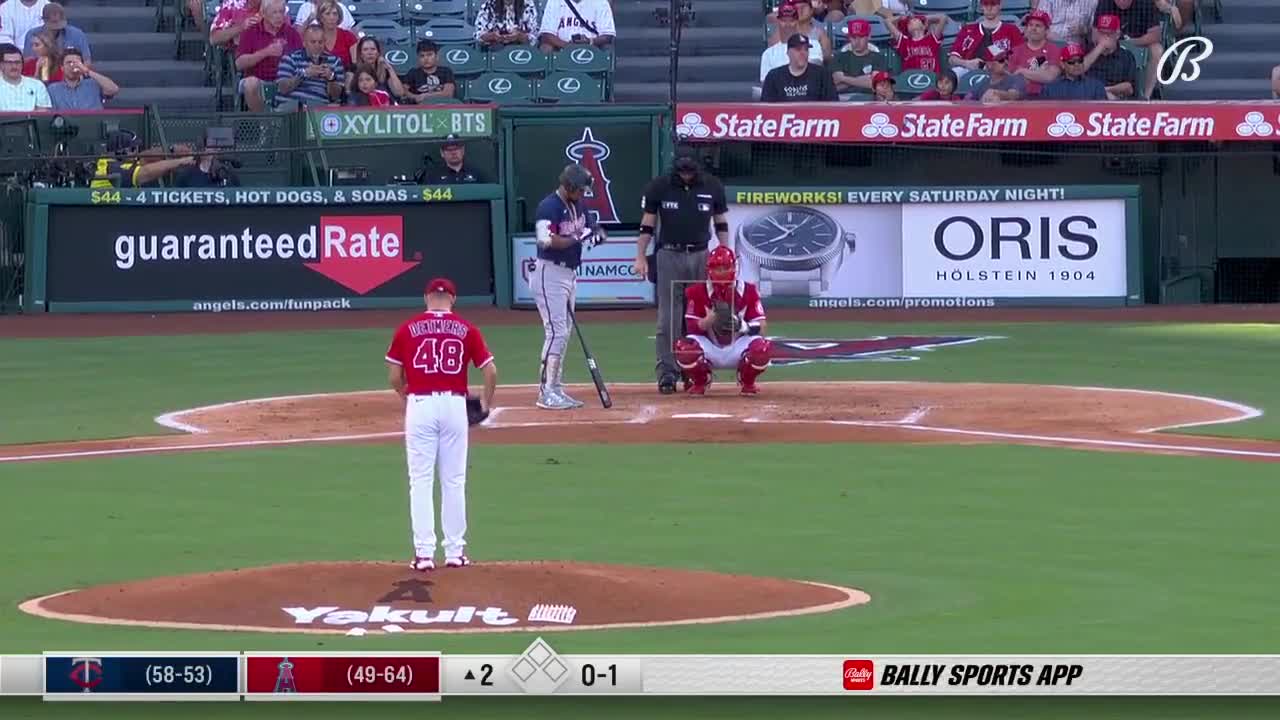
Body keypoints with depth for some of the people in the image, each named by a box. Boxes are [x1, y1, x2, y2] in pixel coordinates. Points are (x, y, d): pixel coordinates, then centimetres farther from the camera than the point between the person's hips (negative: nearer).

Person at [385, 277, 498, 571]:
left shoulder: (407, 329, 2)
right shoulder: (466, 329, 3)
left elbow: (393, 376, 2)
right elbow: (491, 370, 0)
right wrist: (486, 403, 17)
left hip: (419, 406, -1)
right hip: (455, 405, 1)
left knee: (421, 481, 3)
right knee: (454, 481, 9)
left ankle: (424, 552, -2)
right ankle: (455, 551, 11)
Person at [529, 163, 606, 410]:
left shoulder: (577, 205, 10)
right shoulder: (549, 207, -17)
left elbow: (583, 230, 17)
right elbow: (546, 241, -28)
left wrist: (594, 234, -5)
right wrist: (577, 239, -30)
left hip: (569, 274, 10)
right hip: (550, 274, -10)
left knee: (563, 334, 12)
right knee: (556, 332, -12)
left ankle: (556, 389, 18)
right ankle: (546, 392, -11)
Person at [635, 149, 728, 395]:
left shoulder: (712, 186, 1)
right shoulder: (659, 187, -2)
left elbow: (721, 223, 10)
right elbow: (647, 224, 3)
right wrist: (640, 257, -4)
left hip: (701, 256, 1)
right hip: (669, 255, -1)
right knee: (668, 318, -4)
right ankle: (667, 372, -3)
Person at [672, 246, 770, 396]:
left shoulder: (748, 291, -5)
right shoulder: (698, 292, -6)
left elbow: (760, 328, -10)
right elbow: (692, 328, -11)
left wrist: (741, 325, -32)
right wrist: (710, 319, -31)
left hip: (738, 349, 0)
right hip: (710, 349, 0)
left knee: (761, 348, -33)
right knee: (685, 347, -32)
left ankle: (747, 383, 3)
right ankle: (700, 382, 3)